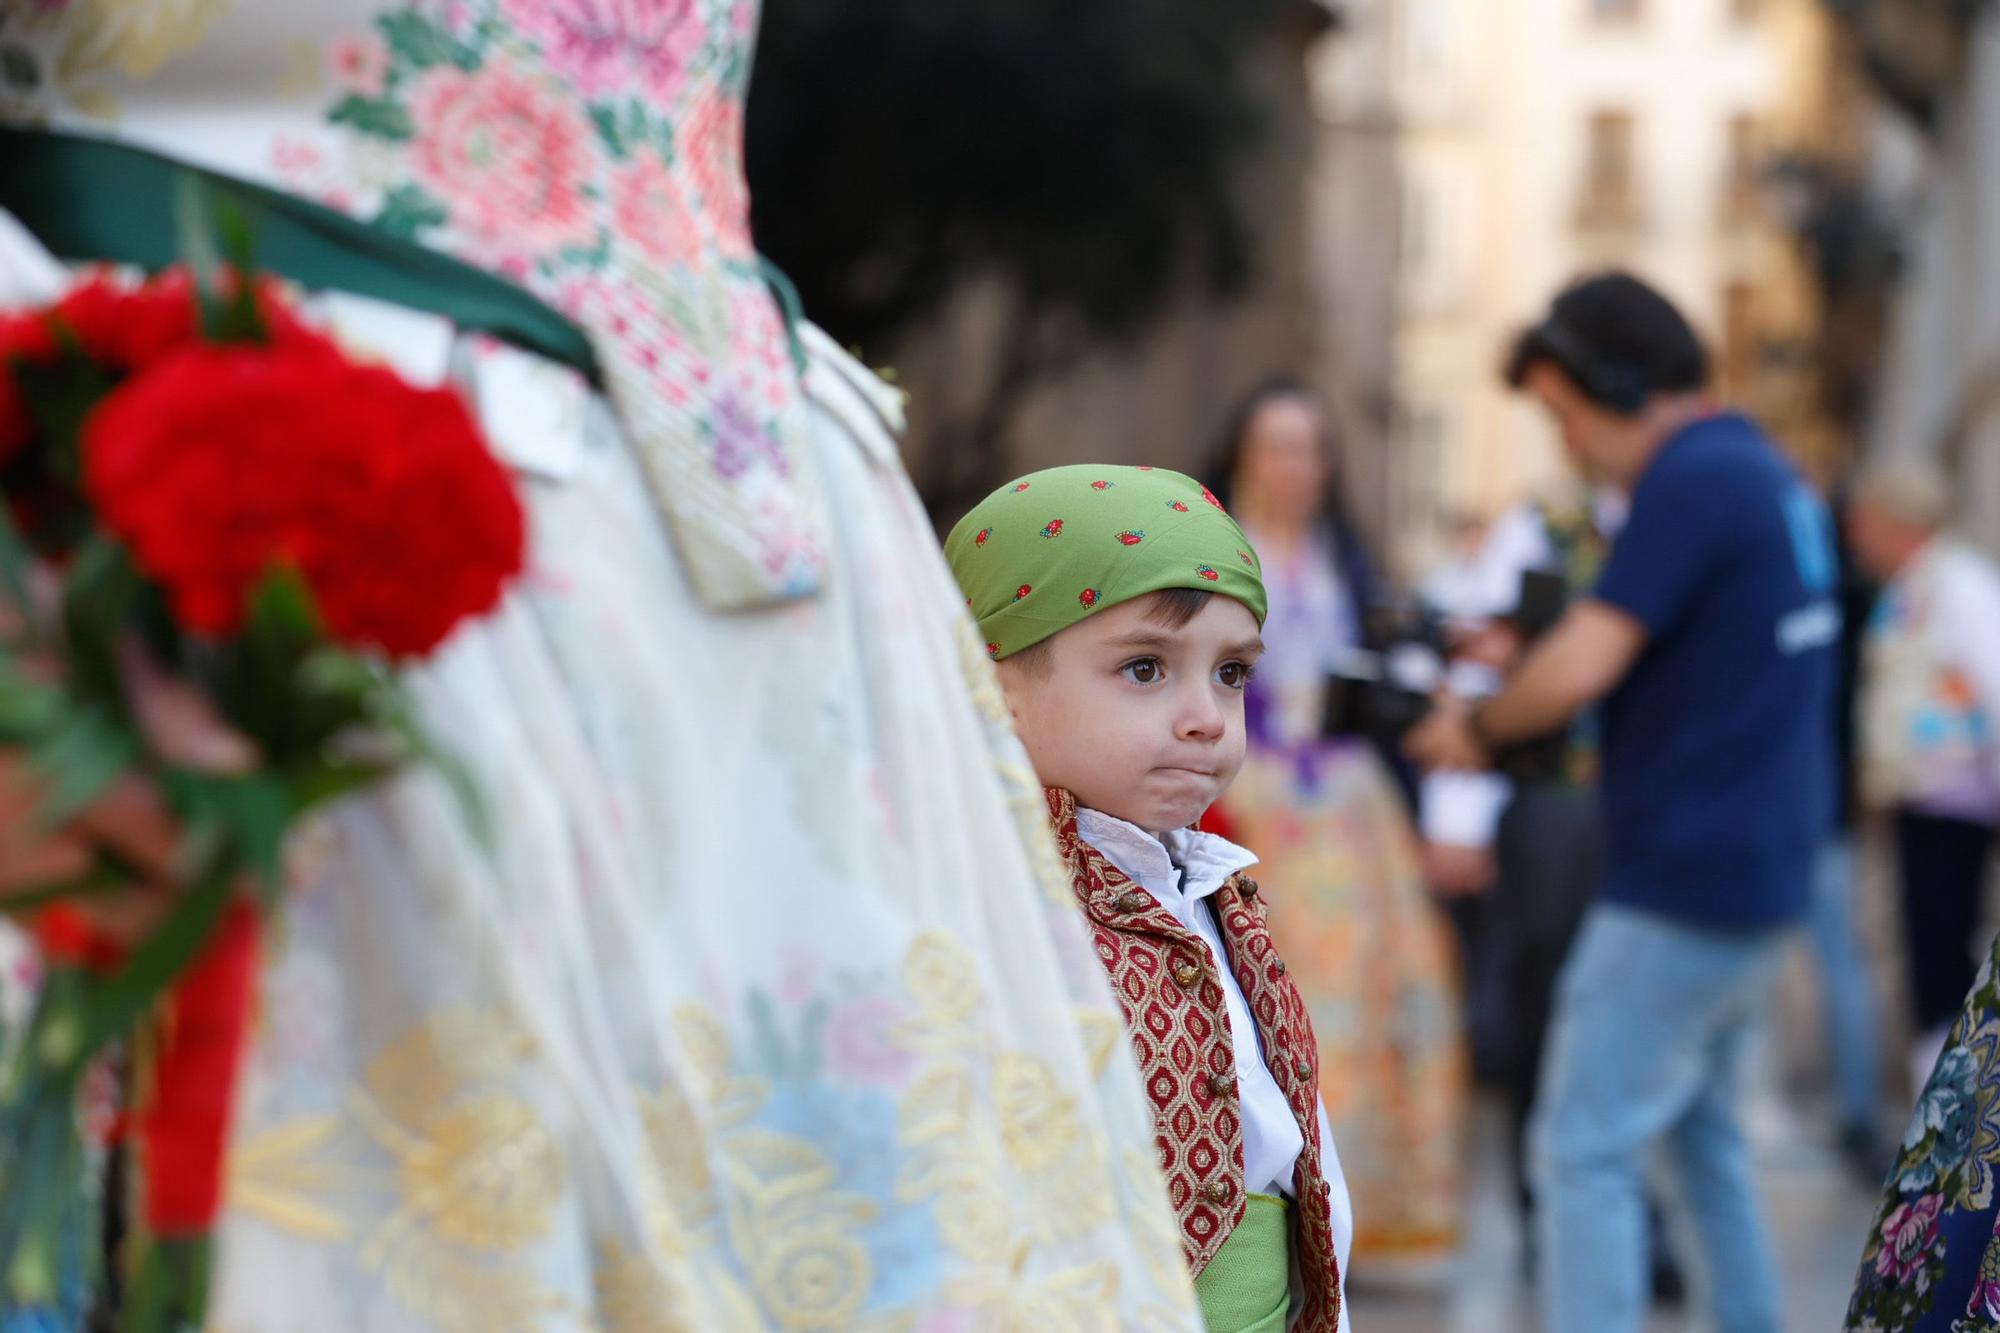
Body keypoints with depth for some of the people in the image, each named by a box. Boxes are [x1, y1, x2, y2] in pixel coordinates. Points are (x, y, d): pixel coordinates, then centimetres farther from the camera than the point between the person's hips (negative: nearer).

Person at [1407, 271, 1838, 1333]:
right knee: (1699, 1127, 21)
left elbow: (1578, 670, -24)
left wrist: (1477, 728, -5)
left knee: (1586, 1152, -7)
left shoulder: (1691, 481, -17)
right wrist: (1514, 659, 11)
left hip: (1683, 882, -10)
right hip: (1766, 873, 10)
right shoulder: (1768, 473, 12)